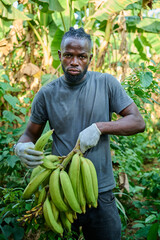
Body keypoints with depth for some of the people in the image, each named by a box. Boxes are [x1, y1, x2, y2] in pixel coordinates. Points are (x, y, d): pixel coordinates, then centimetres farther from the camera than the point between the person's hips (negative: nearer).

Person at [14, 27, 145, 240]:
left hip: (101, 192, 0)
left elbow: (138, 122, -5)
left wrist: (99, 127, -20)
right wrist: (21, 147, -17)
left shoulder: (106, 83, -3)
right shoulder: (47, 94, -1)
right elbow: (30, 134, 7)